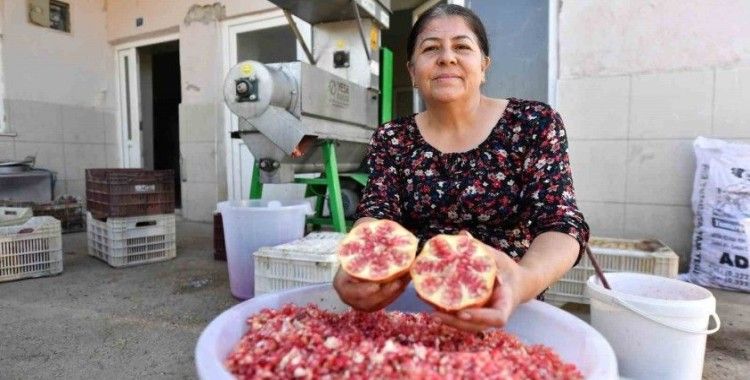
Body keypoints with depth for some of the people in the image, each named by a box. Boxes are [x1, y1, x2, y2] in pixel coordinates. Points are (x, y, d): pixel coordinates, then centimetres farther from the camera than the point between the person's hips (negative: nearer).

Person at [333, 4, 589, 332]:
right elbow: (377, 213, -9)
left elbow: (561, 222, -12)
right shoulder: (391, 139, 2)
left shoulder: (534, 124, -4)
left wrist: (525, 280, -34)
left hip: (503, 311, -1)